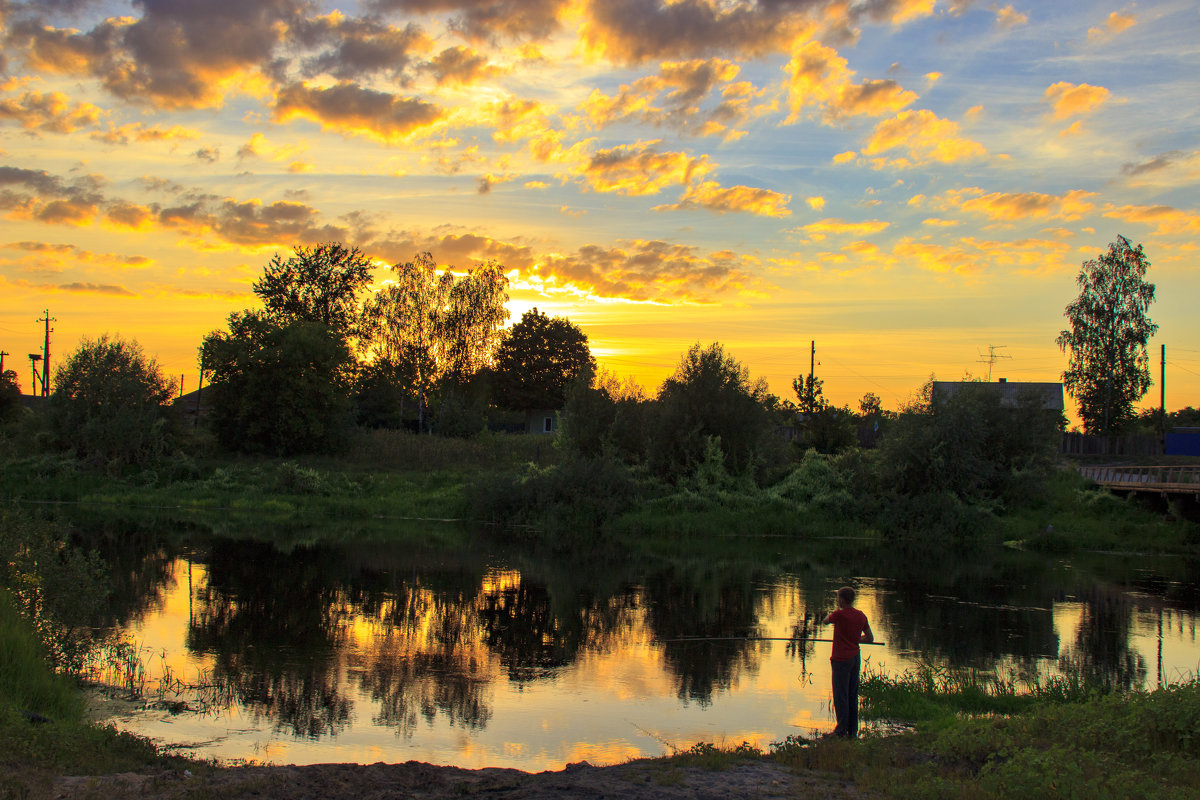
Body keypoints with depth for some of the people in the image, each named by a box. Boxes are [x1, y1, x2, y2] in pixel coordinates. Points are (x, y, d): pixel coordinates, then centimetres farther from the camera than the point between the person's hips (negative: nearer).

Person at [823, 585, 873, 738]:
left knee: (840, 695, 2)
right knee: (853, 695, 12)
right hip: (856, 657, 7)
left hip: (841, 659, -6)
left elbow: (826, 621, 5)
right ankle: (853, 731, 16)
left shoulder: (840, 614, -16)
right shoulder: (861, 615, 3)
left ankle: (842, 729, 4)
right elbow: (870, 638, 12)